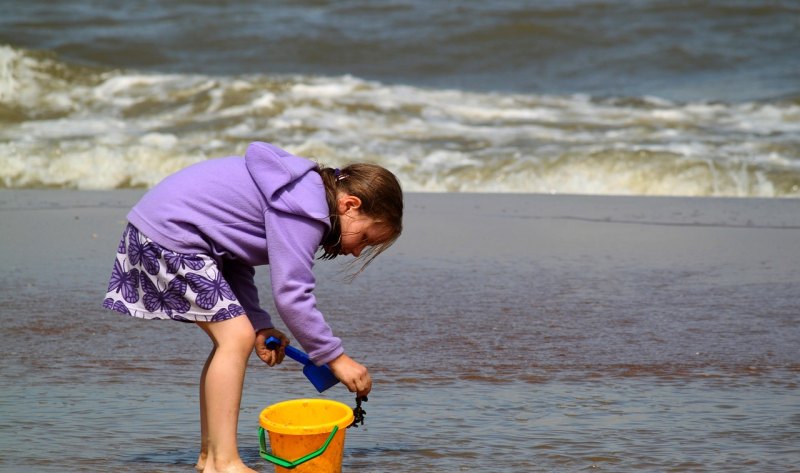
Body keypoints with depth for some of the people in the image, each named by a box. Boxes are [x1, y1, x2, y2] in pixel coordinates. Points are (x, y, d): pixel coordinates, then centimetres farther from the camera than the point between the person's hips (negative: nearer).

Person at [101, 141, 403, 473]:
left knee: (232, 337, 12)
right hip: (170, 236, -11)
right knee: (236, 338, -13)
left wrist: (260, 325, 4)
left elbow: (236, 264, 13)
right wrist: (335, 358, -14)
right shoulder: (303, 209, -18)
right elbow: (290, 294, -22)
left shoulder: (302, 187, 13)